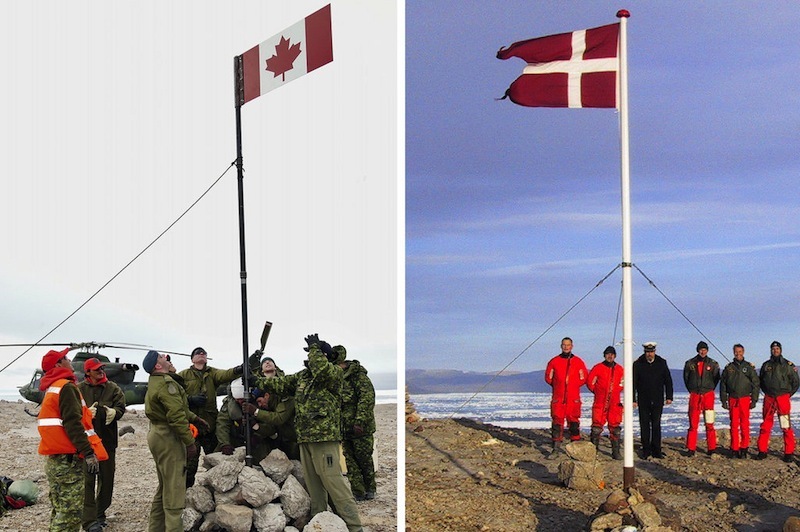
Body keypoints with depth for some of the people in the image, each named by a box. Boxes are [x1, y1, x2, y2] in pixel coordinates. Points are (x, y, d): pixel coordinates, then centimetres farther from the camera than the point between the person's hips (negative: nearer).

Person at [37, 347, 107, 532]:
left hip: (53, 458, 10)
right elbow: (73, 424, -21)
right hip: (68, 458, -10)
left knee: (59, 509, 15)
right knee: (71, 511, -10)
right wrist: (88, 452, -24)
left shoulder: (51, 388, 18)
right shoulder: (66, 386, -12)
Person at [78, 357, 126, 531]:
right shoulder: (79, 389, -1)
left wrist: (112, 412, -21)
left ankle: (100, 514, 27)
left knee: (106, 478, 12)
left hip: (107, 440, 4)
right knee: (88, 479, -7)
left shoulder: (113, 388, 6)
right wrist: (87, 413, -22)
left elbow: (121, 408, 0)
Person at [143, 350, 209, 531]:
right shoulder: (166, 383, -18)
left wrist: (195, 418, 23)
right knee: (174, 488, -7)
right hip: (169, 438, -11)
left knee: (164, 486, 20)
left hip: (157, 435, 11)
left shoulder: (155, 383, 15)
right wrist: (190, 442, -21)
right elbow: (176, 416, -23)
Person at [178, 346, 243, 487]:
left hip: (210, 426, 3)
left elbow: (224, 375, -11)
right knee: (190, 463, -2)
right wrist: (191, 399, -18)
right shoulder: (183, 375, 6)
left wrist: (237, 371, -33)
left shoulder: (212, 373, 11)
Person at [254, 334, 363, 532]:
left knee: (334, 483, -12)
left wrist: (314, 348, -13)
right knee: (313, 486, 11)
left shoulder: (334, 373, -5)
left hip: (325, 438, -8)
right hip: (305, 439, 8)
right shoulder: (303, 376, 18)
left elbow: (321, 369, -26)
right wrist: (258, 382, 19)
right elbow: (282, 383, 24)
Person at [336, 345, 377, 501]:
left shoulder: (357, 374, -11)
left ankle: (370, 489, 19)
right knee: (351, 461, 5)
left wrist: (360, 422, -24)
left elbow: (367, 397, -18)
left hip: (361, 428, -7)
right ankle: (358, 492, 9)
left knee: (364, 459, 3)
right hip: (345, 428, 7)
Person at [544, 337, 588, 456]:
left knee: (574, 422, 1)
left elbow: (584, 378, 12)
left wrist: (573, 385, 6)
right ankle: (556, 448, -1)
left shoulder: (578, 362, 6)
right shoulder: (554, 361, 6)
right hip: (558, 398, 0)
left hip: (574, 398, 0)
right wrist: (558, 386, 9)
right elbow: (548, 377, 13)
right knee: (557, 422, -3)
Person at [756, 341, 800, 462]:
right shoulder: (766, 365, 11)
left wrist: (788, 394, 4)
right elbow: (761, 380, 22)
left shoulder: (788, 365, 2)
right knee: (765, 425, 4)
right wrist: (767, 392, 12)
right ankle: (762, 451, 9)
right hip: (769, 399, 3)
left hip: (783, 398, -3)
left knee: (786, 427, -5)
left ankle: (789, 453, -2)